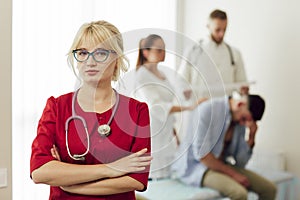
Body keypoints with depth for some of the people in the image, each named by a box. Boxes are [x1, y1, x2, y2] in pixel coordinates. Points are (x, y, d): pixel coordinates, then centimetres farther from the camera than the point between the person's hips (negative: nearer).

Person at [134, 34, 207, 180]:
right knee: (155, 178, -6)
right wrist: (190, 107, -31)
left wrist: (174, 133, 18)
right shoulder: (141, 76, -12)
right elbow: (157, 106, -24)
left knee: (166, 176, 7)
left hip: (166, 133, 8)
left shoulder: (162, 74, 13)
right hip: (151, 133, -8)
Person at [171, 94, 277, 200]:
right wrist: (232, 174, -18)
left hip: (221, 165, 8)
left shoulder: (241, 121, 3)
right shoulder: (207, 110, -18)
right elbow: (201, 154, -22)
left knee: (269, 189, -4)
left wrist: (251, 137, -8)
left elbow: (239, 163, 4)